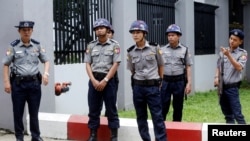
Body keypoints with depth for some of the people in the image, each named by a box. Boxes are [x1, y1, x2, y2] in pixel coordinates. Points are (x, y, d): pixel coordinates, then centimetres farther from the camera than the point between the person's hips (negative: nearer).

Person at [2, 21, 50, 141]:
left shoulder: (37, 45, 5)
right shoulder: (13, 46, -1)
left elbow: (46, 61, 11)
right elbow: (6, 65, 1)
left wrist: (46, 73, -7)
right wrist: (6, 82, -5)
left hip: (34, 82, 2)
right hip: (18, 83, -1)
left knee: (34, 112, 9)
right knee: (18, 112, 6)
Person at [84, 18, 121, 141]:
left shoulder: (114, 45, 0)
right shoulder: (91, 46, 8)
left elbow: (115, 65, -6)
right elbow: (88, 64, 5)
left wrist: (105, 81, -13)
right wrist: (94, 80, -9)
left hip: (109, 80, -3)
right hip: (94, 80, 3)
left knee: (111, 110, 3)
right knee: (93, 109, 7)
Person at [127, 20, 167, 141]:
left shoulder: (154, 47, -5)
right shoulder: (130, 52, 1)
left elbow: (161, 66, 6)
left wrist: (159, 81, 12)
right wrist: (139, 81, 8)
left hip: (153, 86, -3)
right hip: (138, 87, 3)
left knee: (157, 116, -2)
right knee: (141, 116, 10)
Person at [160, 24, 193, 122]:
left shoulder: (184, 50, 3)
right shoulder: (162, 50, 5)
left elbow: (188, 67, 4)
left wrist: (189, 83, -3)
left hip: (179, 81, 0)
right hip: (165, 81, 0)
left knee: (178, 107, 9)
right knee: (163, 107, -1)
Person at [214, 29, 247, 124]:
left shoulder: (242, 53, -5)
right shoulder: (223, 51, 7)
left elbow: (239, 67, -20)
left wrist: (229, 55, -26)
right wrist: (216, 77, -3)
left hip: (232, 88, -4)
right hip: (222, 87, 5)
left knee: (237, 114, -7)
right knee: (227, 114, 14)